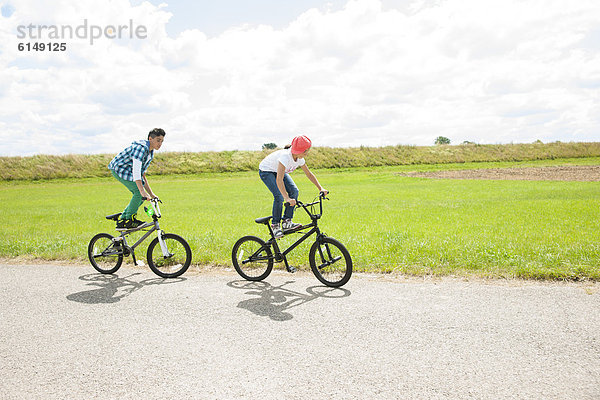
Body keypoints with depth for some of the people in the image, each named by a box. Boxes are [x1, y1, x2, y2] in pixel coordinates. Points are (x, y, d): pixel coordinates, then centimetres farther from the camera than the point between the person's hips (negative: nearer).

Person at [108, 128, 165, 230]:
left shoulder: (150, 153, 8)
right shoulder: (141, 148, -24)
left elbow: (142, 175, 13)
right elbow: (136, 171, -34)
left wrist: (151, 194, 8)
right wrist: (143, 192, -42)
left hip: (127, 171, 10)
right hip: (118, 168, -10)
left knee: (141, 195, 2)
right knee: (139, 192, -21)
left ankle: (121, 221, 9)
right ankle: (130, 219, -9)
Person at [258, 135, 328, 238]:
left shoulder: (299, 159, -16)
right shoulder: (285, 156, -39)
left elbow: (309, 174, -3)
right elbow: (279, 179, -48)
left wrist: (321, 188, -12)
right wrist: (287, 198, -56)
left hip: (279, 171, 7)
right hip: (266, 171, -7)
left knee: (294, 191, -14)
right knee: (279, 196, -25)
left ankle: (287, 222, -7)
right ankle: (275, 225, -7)